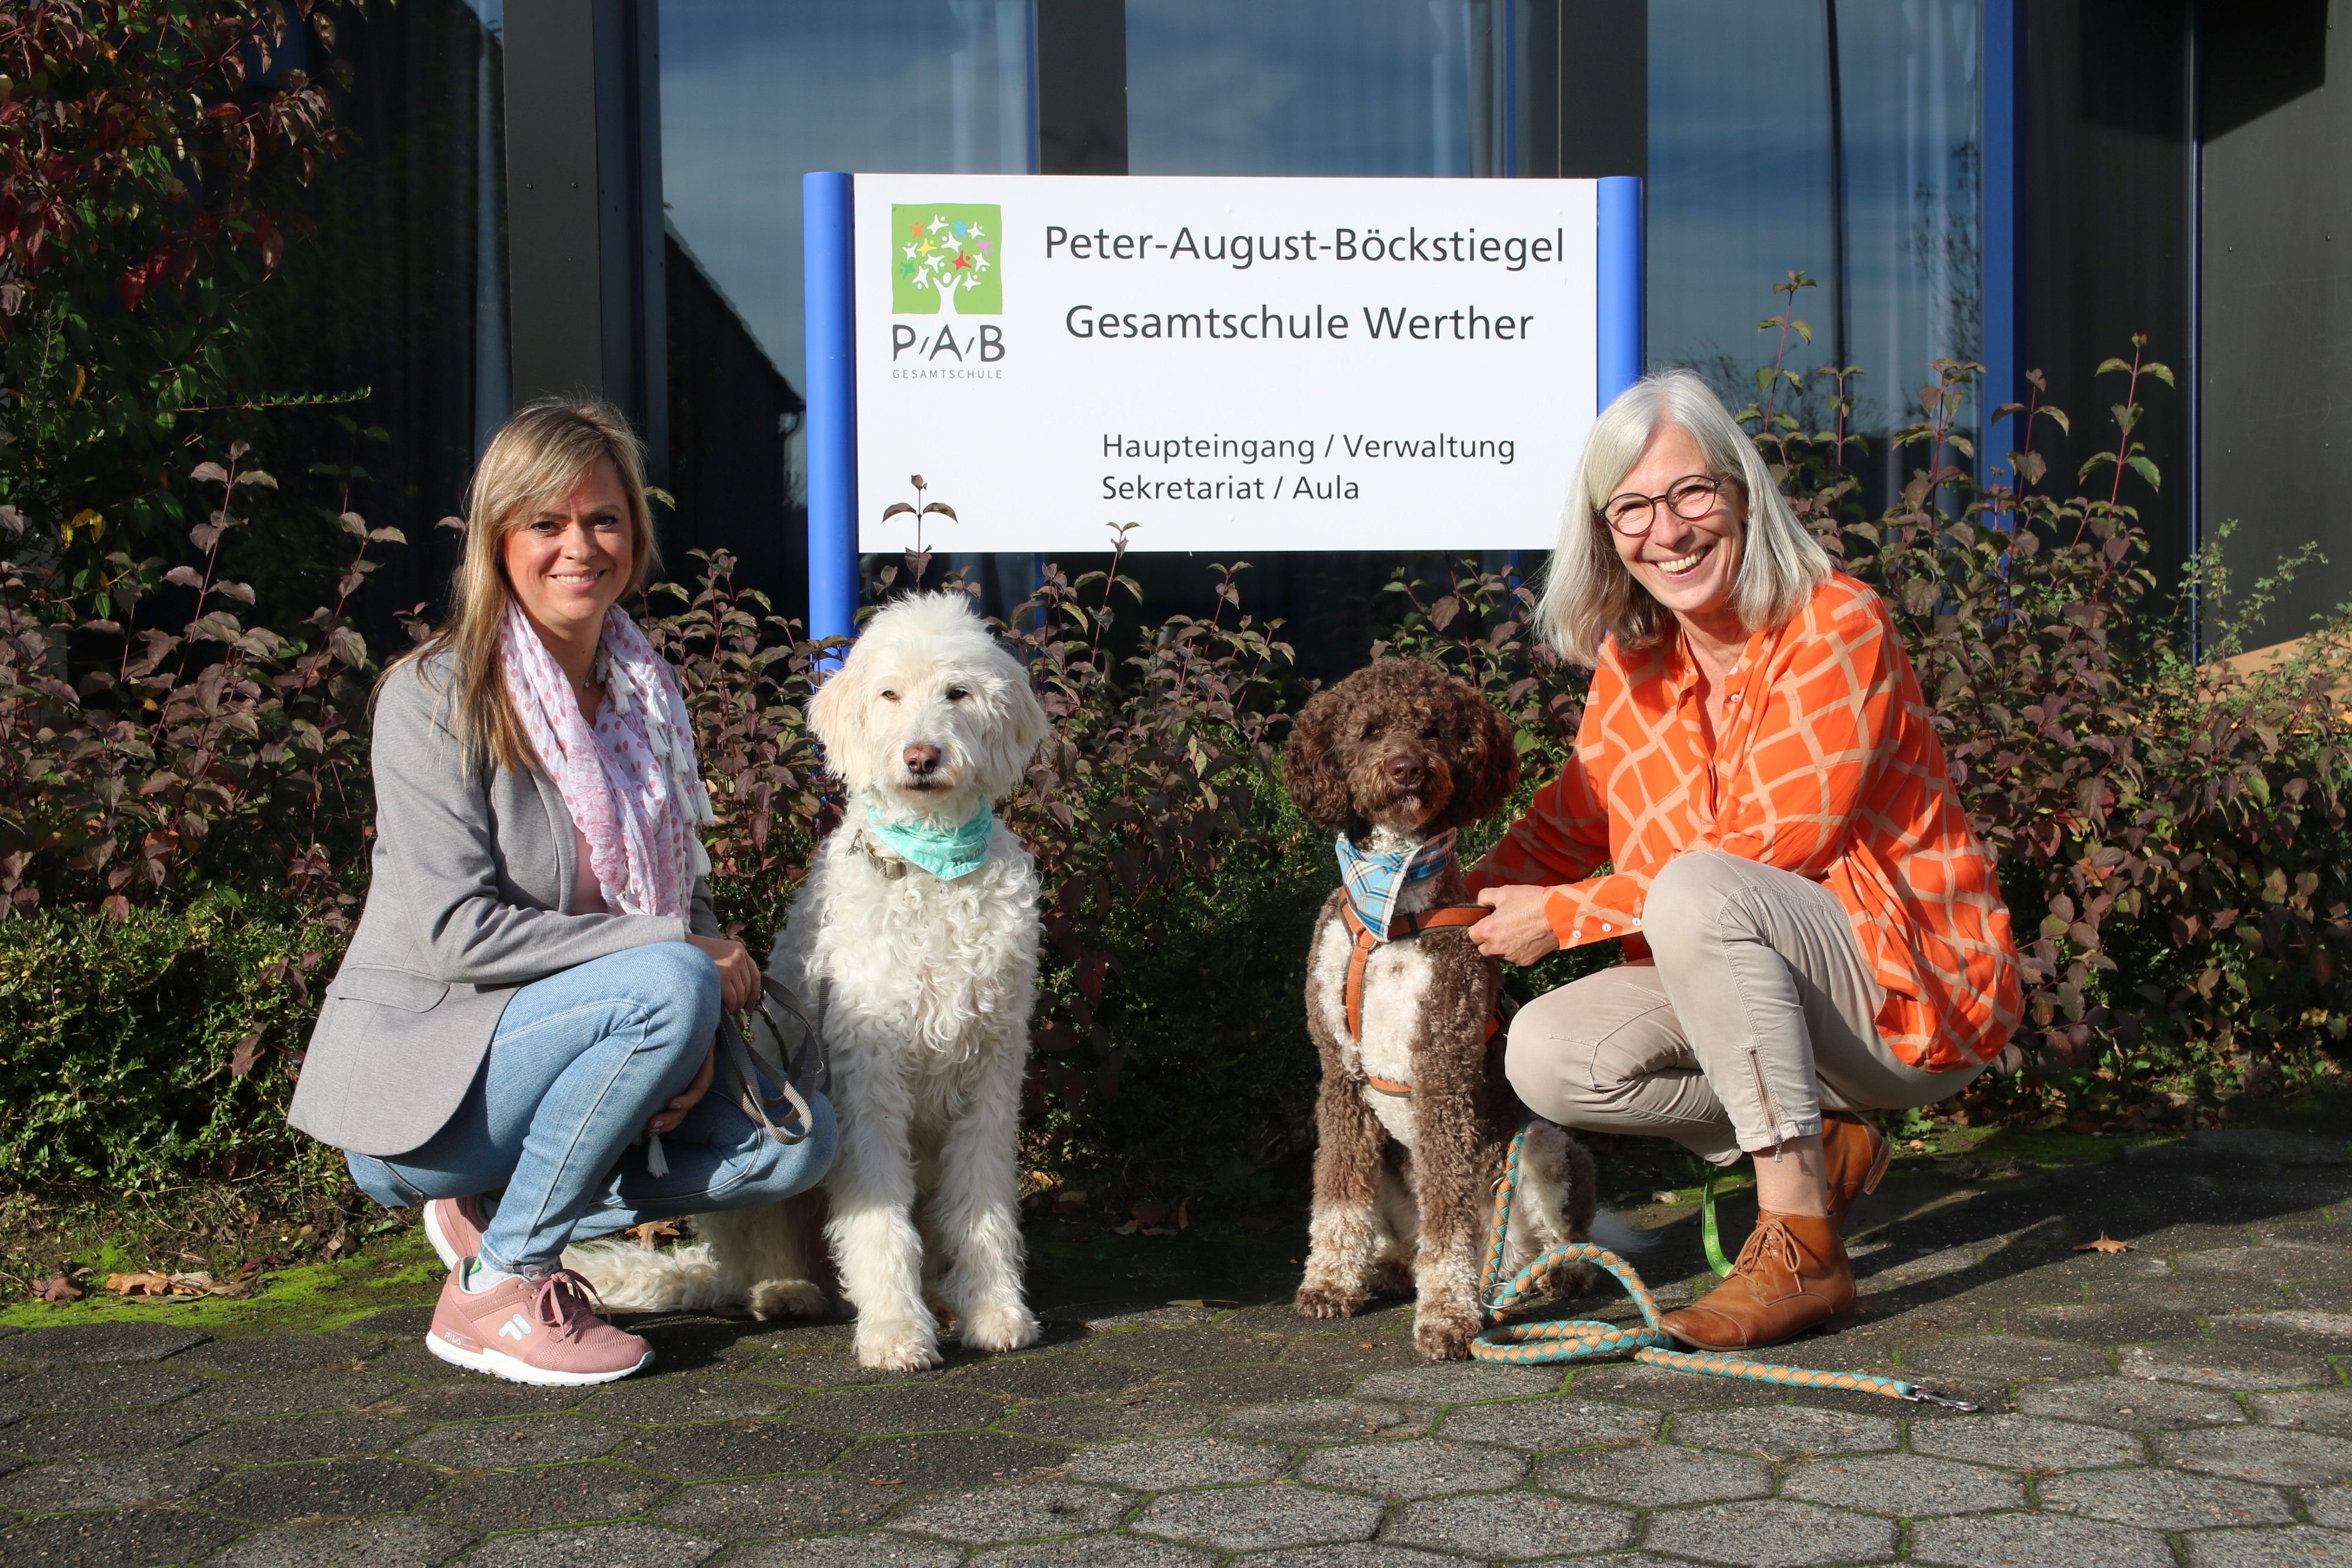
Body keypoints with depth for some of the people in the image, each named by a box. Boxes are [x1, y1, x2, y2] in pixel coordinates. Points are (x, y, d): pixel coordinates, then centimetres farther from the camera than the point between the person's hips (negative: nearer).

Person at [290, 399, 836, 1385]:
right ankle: (492, 1289, -15)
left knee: (799, 1138, -10)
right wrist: (680, 951, -21)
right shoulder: (437, 698, -13)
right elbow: (459, 932, -21)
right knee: (665, 987, -30)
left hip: (545, 1058, 7)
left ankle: (497, 1213, 3)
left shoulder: (644, 692, 8)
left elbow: (688, 897, 12)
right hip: (415, 1085, -7)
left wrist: (694, 1043, -9)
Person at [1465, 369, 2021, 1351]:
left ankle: (1803, 1252, -27)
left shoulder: (1838, 632, -17)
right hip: (1741, 988, 7)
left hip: (1913, 990, -7)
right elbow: (1570, 821, 13)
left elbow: (1768, 848, -22)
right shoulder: (1632, 662, 3)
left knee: (1697, 891, -34)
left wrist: (1562, 916, -18)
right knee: (1545, 1057, -16)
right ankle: (1820, 1146, 2)